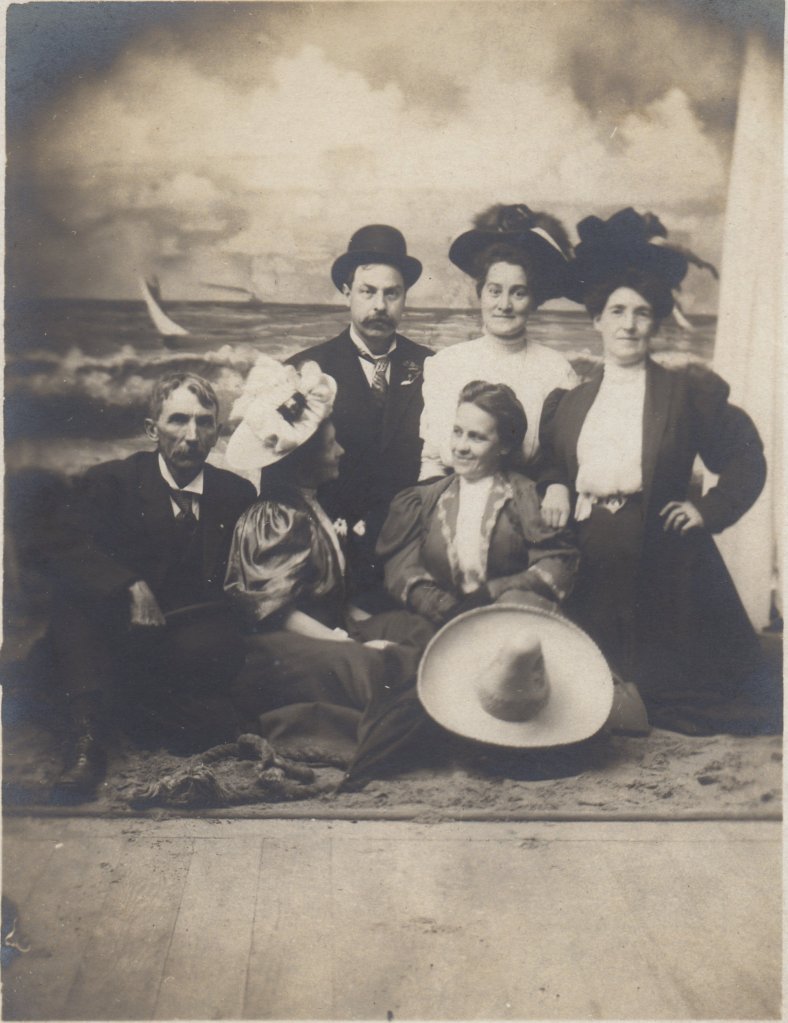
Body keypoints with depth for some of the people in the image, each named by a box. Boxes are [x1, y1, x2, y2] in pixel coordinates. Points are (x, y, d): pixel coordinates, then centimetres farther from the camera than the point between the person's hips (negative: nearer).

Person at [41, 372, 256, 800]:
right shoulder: (110, 481, -1)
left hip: (191, 633, 1)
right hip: (118, 633, 0)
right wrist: (132, 587, -32)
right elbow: (63, 551, -17)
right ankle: (87, 739, -34)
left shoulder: (237, 493, 6)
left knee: (212, 643, -33)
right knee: (72, 594, -29)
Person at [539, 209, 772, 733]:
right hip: (591, 569, 3)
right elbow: (550, 466, 20)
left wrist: (709, 510, -5)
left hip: (664, 567, -2)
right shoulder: (568, 401, 13)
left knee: (672, 685, 1)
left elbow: (747, 458, 6)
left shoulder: (688, 391, 3)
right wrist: (555, 490, -1)